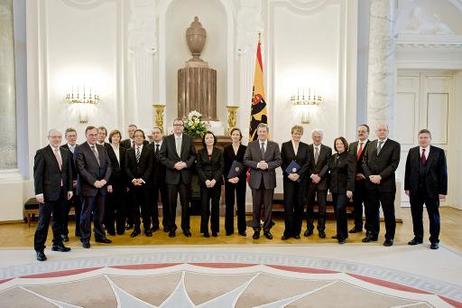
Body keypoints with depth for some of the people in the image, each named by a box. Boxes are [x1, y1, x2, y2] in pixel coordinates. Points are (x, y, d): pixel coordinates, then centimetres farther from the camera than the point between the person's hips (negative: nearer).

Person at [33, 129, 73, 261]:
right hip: (48, 193, -5)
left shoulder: (65, 153, 10)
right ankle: (39, 249, 11)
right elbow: (37, 174, -9)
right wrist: (39, 192, -14)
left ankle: (57, 244, 28)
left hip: (62, 192, 5)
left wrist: (70, 189, 8)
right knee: (43, 222, 0)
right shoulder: (41, 153, -6)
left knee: (59, 220, 15)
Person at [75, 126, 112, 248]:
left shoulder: (102, 149, 13)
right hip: (88, 187, -5)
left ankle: (100, 236, 25)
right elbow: (81, 169, -13)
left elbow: (108, 165, 9)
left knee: (100, 213, 13)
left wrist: (104, 180, -6)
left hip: (101, 186, 5)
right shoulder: (80, 149, -6)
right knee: (86, 214, 4)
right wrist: (94, 182, -16)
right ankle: (85, 239, 16)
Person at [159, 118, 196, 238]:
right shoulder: (167, 139, 2)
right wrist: (173, 165, -14)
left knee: (185, 203, 7)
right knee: (172, 203, 7)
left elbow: (193, 155, 5)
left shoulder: (189, 139, 5)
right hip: (172, 175, 0)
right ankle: (172, 228, 20)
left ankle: (186, 227, 20)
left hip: (185, 175, 1)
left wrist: (186, 163, -12)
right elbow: (162, 156, -2)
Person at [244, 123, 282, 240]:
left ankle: (267, 229, 19)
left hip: (269, 179, 0)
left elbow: (278, 161, 0)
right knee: (256, 205, 8)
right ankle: (256, 229, 20)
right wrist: (257, 164, -16)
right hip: (256, 179, 0)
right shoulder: (251, 145, 4)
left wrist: (268, 165, -16)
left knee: (268, 205, 7)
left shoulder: (274, 145, 4)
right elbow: (246, 160, -1)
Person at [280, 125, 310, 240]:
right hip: (288, 178, -1)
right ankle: (288, 232, 5)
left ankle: (296, 231, 13)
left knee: (299, 204, 4)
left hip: (301, 178, 1)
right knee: (288, 204, -4)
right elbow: (282, 162, 1)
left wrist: (298, 174, -11)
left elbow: (307, 163, 2)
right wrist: (289, 174, -11)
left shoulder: (305, 147, 7)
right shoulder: (285, 145, 5)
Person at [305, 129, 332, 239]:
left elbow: (327, 165, -3)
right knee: (309, 205, 7)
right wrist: (312, 175, -12)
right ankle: (309, 228, 18)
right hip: (309, 181, 0)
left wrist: (319, 176, -14)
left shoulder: (327, 150, 5)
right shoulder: (307, 148, 4)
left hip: (322, 181, 0)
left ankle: (321, 229, 13)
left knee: (322, 206, 3)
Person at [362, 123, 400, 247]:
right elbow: (365, 162, 8)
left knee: (388, 212, 4)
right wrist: (370, 176, -8)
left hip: (386, 183, -4)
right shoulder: (370, 145, 13)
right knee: (372, 210, 11)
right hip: (371, 183, 4)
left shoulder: (395, 145, 0)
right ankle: (373, 234, 24)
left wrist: (380, 176, -16)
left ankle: (389, 237, 17)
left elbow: (394, 164, -9)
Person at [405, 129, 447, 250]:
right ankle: (418, 237, 25)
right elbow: (408, 170, 5)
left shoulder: (439, 152, -1)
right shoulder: (412, 152, 6)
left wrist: (443, 191, -8)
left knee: (434, 216, 7)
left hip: (432, 190, -2)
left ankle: (434, 240, 20)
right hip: (415, 190, 2)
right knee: (416, 215, 11)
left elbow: (443, 172, -4)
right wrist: (407, 187, 1)